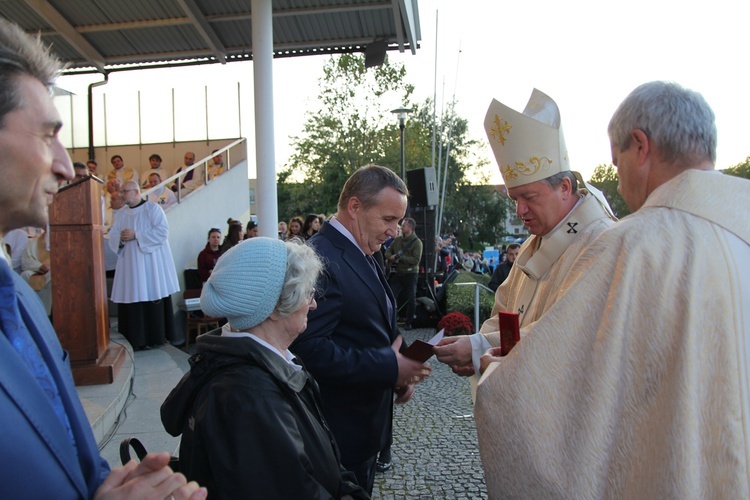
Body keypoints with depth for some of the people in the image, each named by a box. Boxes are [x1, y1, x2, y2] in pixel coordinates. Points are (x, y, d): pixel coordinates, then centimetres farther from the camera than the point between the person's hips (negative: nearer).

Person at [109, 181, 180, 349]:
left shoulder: (153, 208, -1)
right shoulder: (121, 213, 15)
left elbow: (163, 231, -12)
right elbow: (112, 238, 12)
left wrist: (136, 235, -15)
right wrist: (121, 239, -12)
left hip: (151, 264, -5)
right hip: (130, 264, 5)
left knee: (153, 299, -4)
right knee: (131, 301, 0)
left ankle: (154, 337, 4)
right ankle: (134, 340, 6)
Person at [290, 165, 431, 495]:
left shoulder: (360, 255, 9)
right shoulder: (320, 260, -23)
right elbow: (310, 349, -29)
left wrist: (397, 373, -1)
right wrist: (388, 366, -24)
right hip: (341, 429, -9)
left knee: (361, 491, 23)